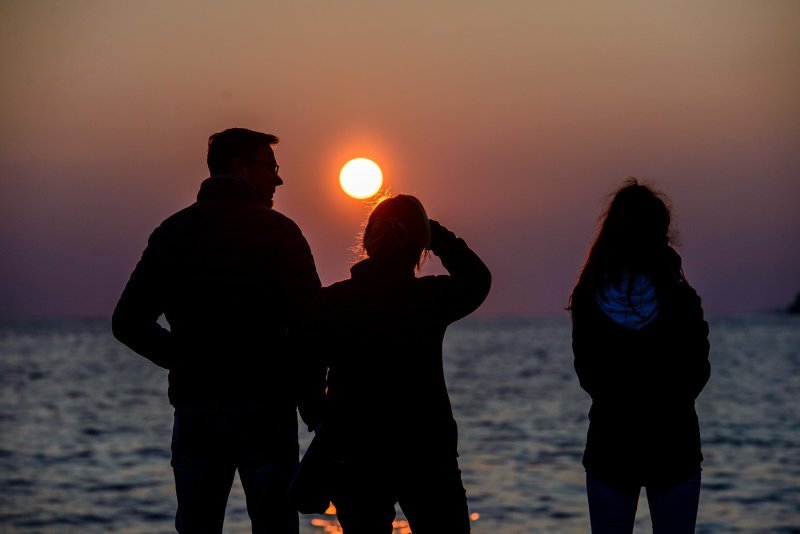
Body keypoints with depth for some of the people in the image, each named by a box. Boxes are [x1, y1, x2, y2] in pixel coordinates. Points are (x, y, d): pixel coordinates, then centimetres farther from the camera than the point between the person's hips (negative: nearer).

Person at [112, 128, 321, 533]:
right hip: (265, 408, -4)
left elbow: (128, 323, 7)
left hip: (194, 407, 4)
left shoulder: (172, 232, 8)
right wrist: (309, 392, 5)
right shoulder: (276, 230, -4)